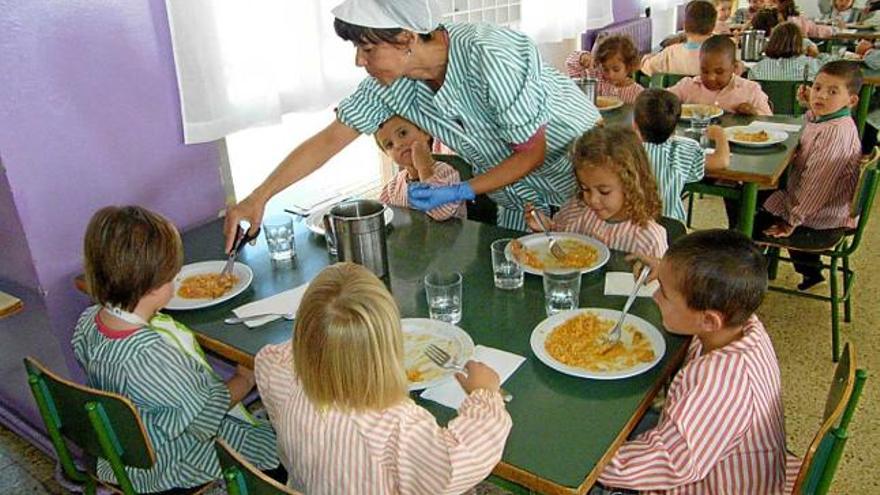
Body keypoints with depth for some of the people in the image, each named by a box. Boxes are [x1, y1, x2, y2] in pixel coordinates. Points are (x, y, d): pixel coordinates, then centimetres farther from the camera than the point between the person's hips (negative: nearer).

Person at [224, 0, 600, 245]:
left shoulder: (489, 56, -32)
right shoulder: (390, 82, -14)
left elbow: (533, 152, -23)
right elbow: (330, 139, -9)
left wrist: (459, 193, -27)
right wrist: (259, 197, -13)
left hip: (581, 183, -5)